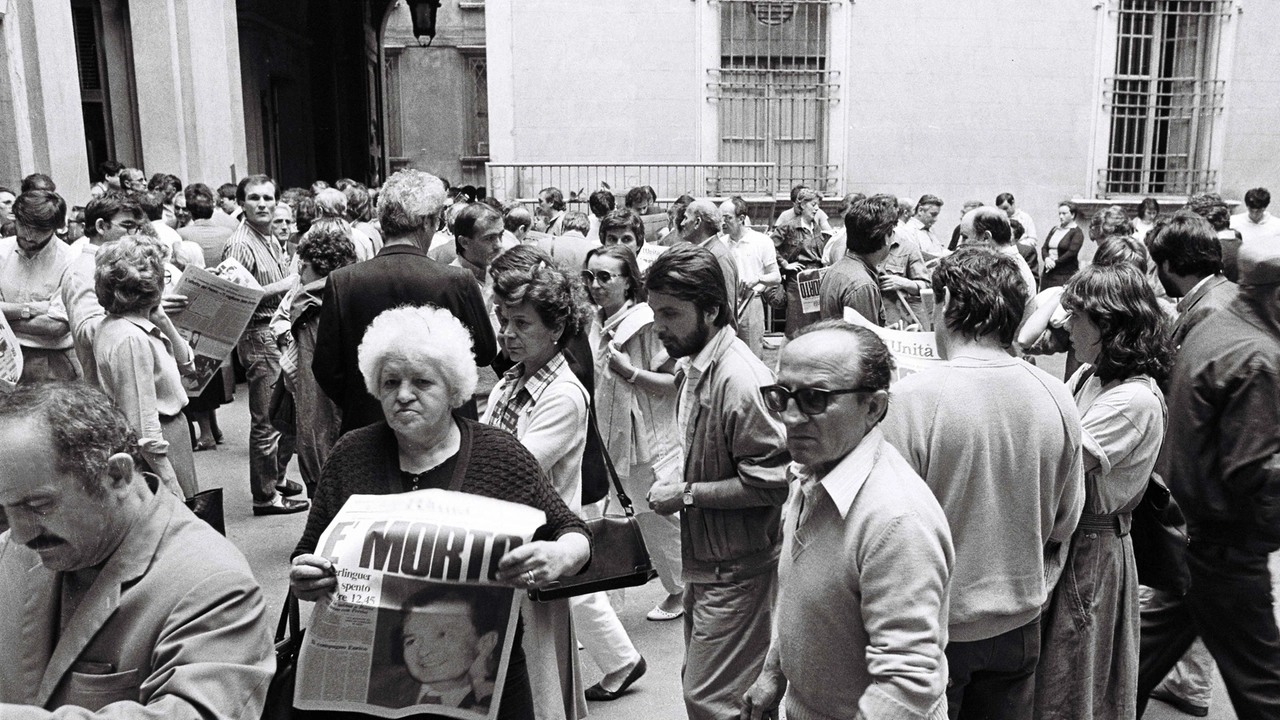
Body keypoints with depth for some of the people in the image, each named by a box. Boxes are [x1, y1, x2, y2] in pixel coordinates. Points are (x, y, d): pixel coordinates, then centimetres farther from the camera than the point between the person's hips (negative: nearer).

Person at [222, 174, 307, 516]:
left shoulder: (271, 240, 15)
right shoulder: (240, 244, -14)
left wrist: (295, 284, 10)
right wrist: (281, 287, -21)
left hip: (283, 331, 9)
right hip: (260, 336, -9)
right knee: (266, 419, -3)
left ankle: (277, 477, 32)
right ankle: (265, 495, 6)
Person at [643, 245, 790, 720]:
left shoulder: (740, 379, -24)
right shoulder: (693, 367, 7)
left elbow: (770, 483, -25)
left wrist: (687, 495, -20)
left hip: (737, 570, -10)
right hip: (706, 561, 10)